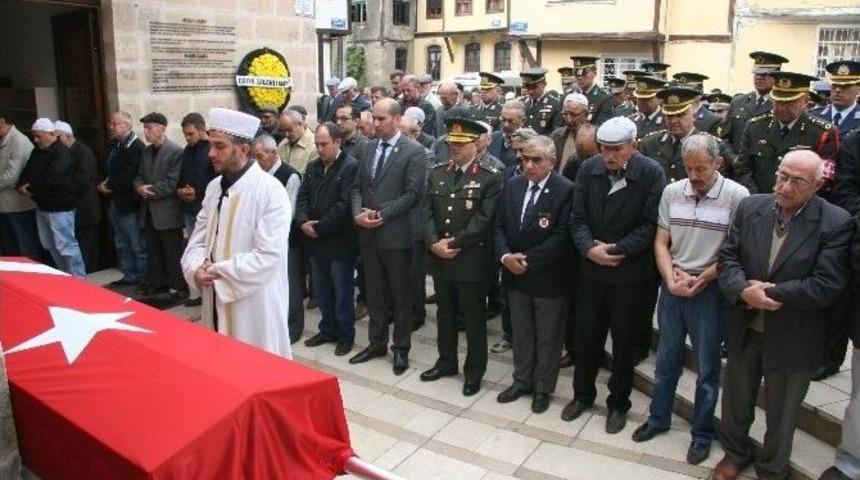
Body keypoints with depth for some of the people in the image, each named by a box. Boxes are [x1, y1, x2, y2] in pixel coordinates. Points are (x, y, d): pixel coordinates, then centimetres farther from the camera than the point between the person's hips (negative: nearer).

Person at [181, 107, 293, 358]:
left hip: (255, 309, -7)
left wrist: (216, 272, -15)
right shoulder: (214, 187, 8)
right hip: (216, 304, 7)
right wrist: (197, 269, -12)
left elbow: (268, 257, -22)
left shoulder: (270, 190, -16)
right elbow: (197, 241, 10)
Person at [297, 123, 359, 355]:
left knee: (342, 291, 5)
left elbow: (344, 204, -19)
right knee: (321, 290, 15)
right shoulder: (313, 166, 11)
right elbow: (303, 196, 10)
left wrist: (319, 227, -15)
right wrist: (303, 221, -8)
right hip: (315, 240, 7)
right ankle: (327, 330, 30)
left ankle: (345, 336, 19)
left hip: (339, 240, -7)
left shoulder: (351, 167, -13)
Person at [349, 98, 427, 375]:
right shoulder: (368, 148, 10)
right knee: (374, 293, 16)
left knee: (401, 295, 7)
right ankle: (377, 343, 30)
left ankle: (401, 348, 21)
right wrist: (358, 213, -7)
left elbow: (413, 194, -14)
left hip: (396, 234, -5)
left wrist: (381, 214, -17)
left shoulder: (414, 151, -8)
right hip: (368, 233, 6)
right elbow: (357, 187, 11)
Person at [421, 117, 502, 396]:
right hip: (439, 258, 5)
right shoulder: (437, 172, 7)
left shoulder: (490, 177, -9)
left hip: (471, 260, -5)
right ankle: (446, 362, 35)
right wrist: (434, 243, -11)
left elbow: (484, 219, -15)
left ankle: (474, 371, 23)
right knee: (445, 313, 18)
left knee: (473, 317, 8)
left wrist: (453, 243, -18)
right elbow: (428, 212, 3)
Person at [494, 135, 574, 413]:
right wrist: (505, 256, -13)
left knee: (548, 337, 12)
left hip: (548, 278, -5)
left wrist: (528, 260, -19)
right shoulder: (512, 185, 2)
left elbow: (562, 236, -19)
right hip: (515, 275, 5)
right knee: (521, 333, 19)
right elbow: (500, 226, 4)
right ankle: (522, 381, 37)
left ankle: (543, 388, 30)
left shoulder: (566, 190, -15)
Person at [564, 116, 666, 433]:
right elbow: (577, 218, -2)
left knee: (624, 341, 11)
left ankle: (618, 403, 30)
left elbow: (650, 225, -14)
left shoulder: (651, 173, -13)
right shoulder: (588, 169, -3)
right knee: (586, 336, 14)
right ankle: (582, 395, 34)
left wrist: (616, 250, -17)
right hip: (590, 268, 3)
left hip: (629, 272, -3)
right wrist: (589, 248, -18)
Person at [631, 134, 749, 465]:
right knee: (666, 359, 16)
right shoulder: (672, 192, 1)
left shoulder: (737, 196, -11)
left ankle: (702, 434, 27)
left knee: (707, 367, 10)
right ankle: (658, 418, 34)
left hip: (710, 289, -3)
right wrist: (672, 278, -8)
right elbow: (661, 242, 5)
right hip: (672, 286, 3)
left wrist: (700, 279, -14)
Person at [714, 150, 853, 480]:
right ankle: (735, 453, 48)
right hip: (744, 330, 3)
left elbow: (827, 287, -20)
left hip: (792, 340, -3)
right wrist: (744, 290, -22)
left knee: (781, 414, 17)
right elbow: (728, 256, -4)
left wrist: (769, 293, -20)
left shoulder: (836, 223, -15)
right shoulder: (750, 207, -3)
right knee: (736, 400, 22)